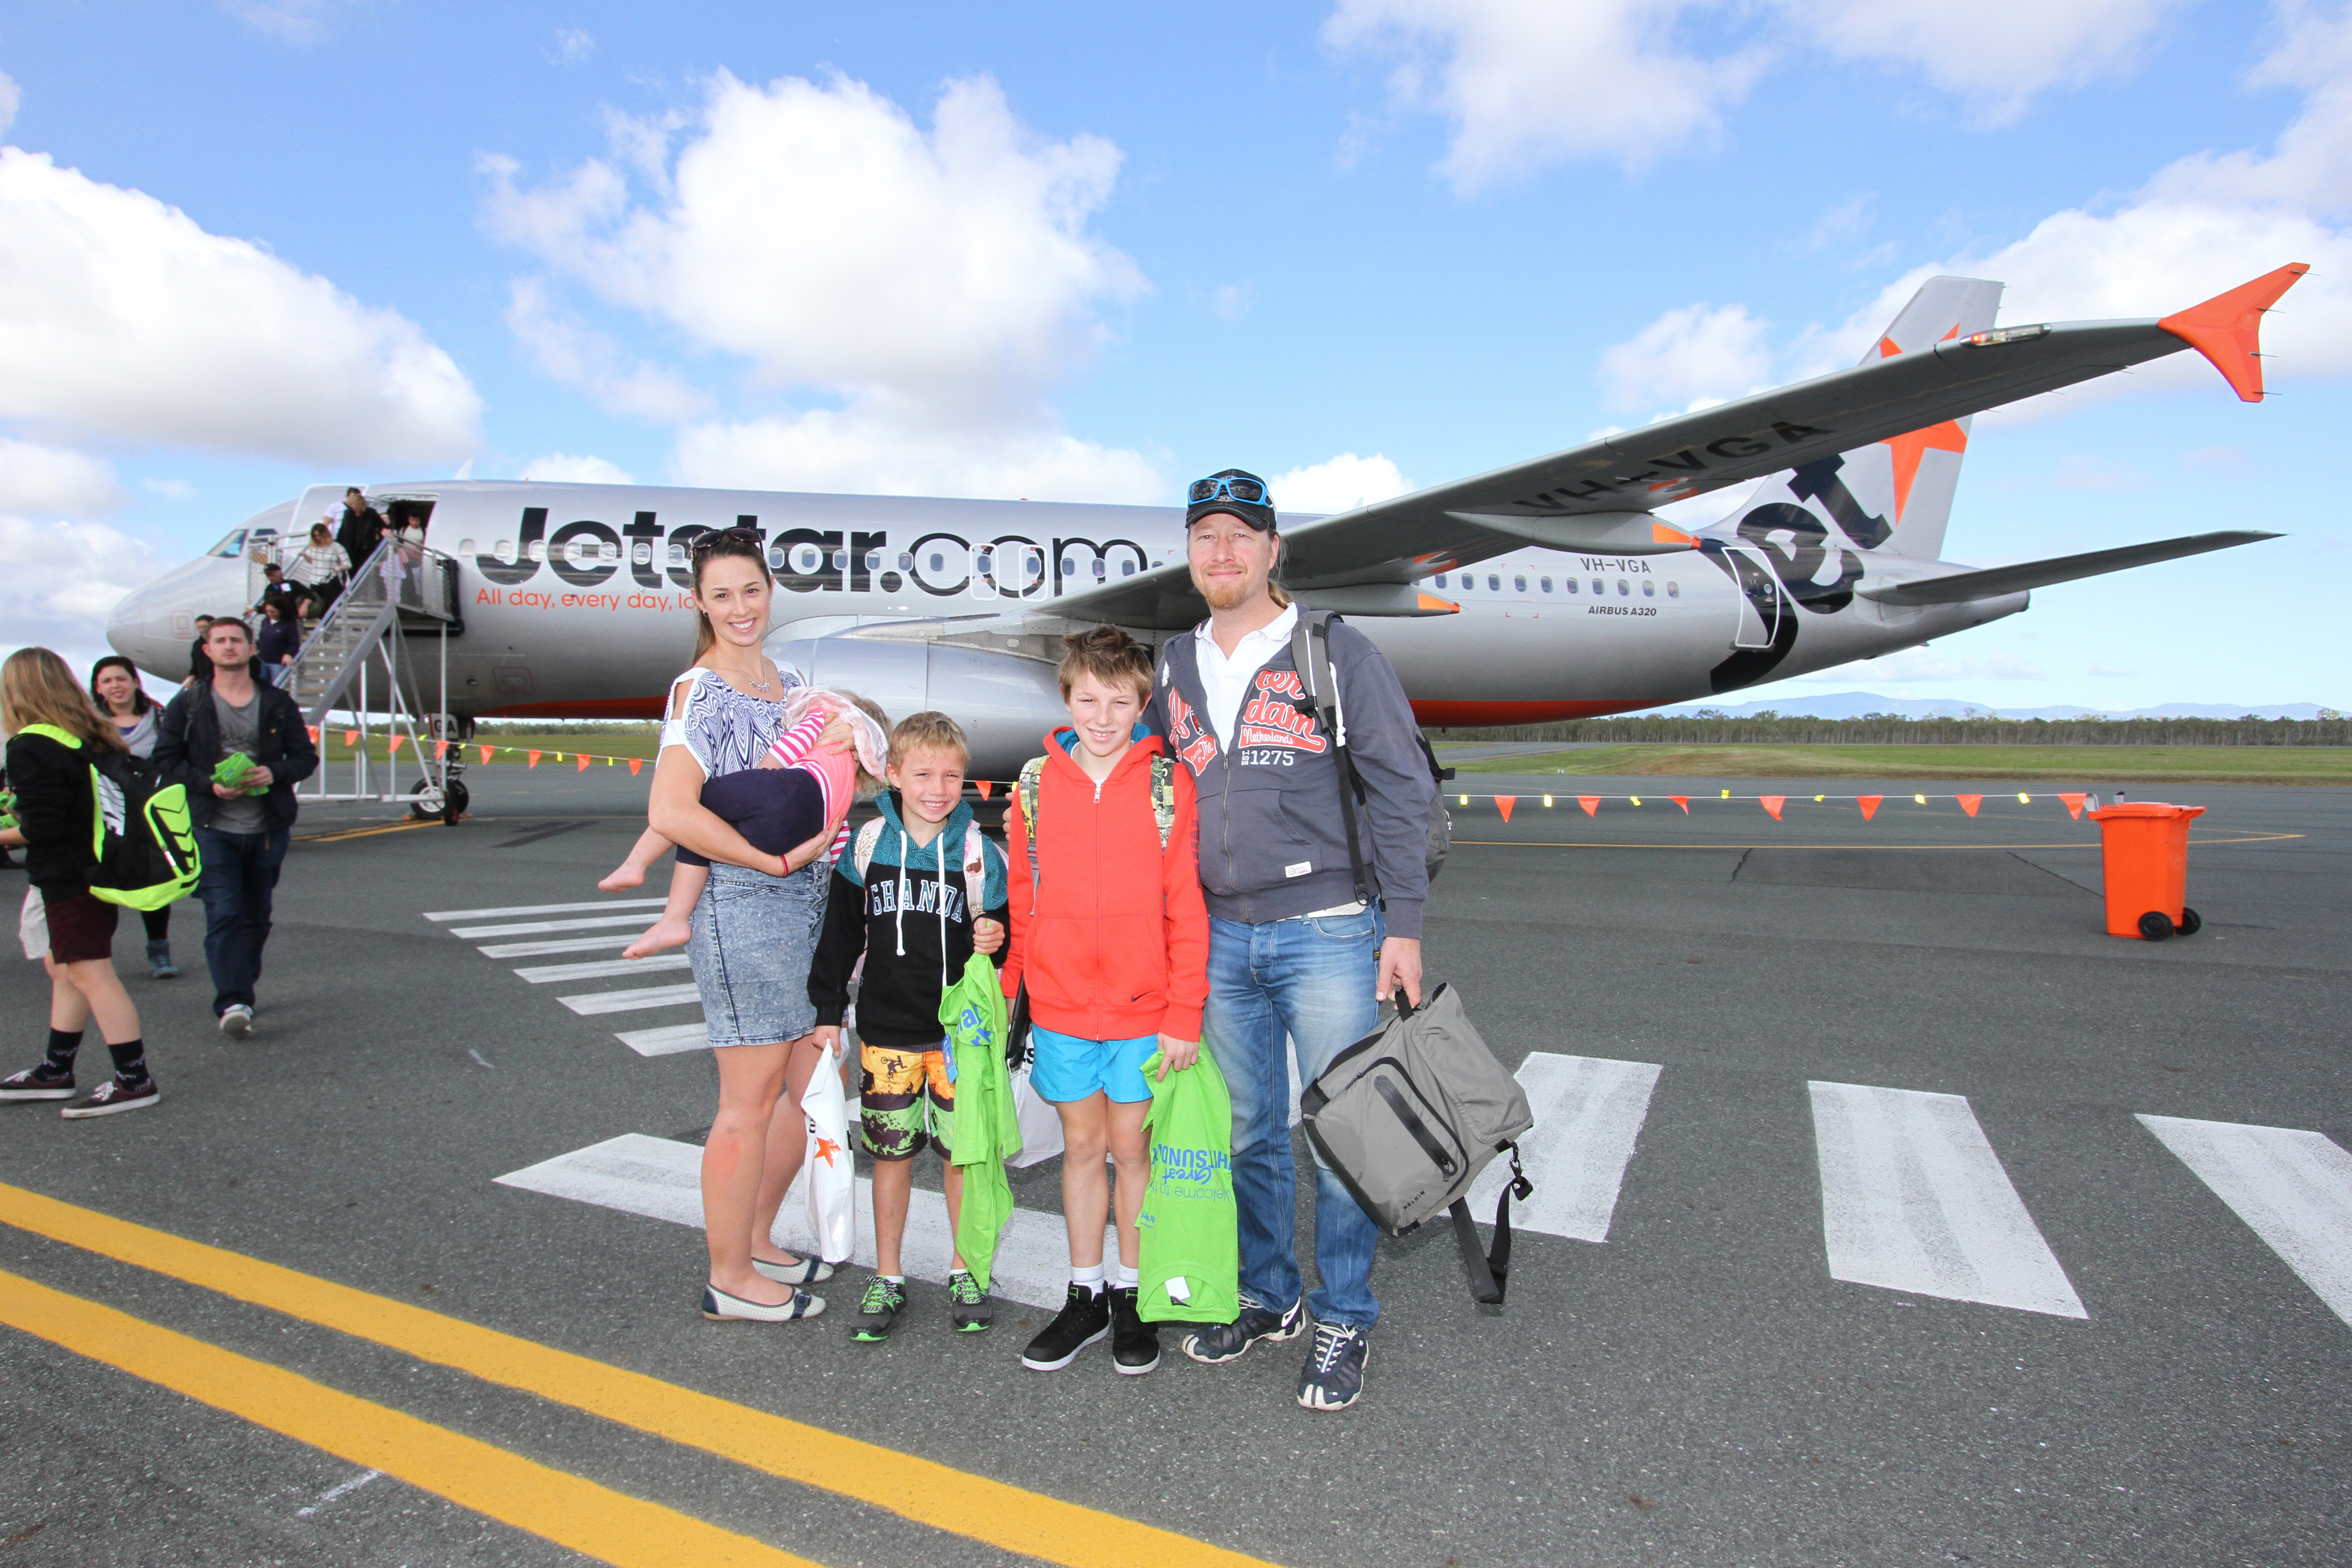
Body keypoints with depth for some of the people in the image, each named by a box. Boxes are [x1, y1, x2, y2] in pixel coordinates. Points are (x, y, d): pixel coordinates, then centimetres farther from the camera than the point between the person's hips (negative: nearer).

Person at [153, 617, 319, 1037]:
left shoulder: (278, 704, 7)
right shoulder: (187, 705, 4)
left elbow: (306, 756, 7)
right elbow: (166, 759, 3)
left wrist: (275, 773, -14)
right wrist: (210, 784, -14)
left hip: (268, 828, 2)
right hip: (214, 828, -2)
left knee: (257, 916, 11)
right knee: (223, 915, -11)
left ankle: (241, 990, 28)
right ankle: (233, 1002, -15)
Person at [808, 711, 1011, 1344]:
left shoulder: (978, 852, -3)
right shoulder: (867, 847, 0)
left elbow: (1000, 930, 5)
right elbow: (841, 935, 7)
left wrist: (995, 940, -18)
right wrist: (828, 1010, 5)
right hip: (887, 1030, 1)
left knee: (962, 1150, 7)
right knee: (892, 1151, 9)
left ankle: (964, 1271, 25)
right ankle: (888, 1279, 25)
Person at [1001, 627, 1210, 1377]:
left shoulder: (1168, 784, -7)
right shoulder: (1037, 784, 2)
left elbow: (1187, 904, -7)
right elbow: (1023, 901, 6)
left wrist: (1184, 1013, -9)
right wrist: (1011, 992, 5)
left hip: (1143, 1009, -2)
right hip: (1060, 1008, 2)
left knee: (1132, 1146, 9)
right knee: (1082, 1145, 14)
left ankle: (1132, 1294, 28)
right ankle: (1085, 1296, 29)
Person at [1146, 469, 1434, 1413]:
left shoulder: (1338, 654, -3)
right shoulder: (1173, 668, 10)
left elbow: (1401, 790, -3)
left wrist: (1404, 924, -8)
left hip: (1328, 934, -4)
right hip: (1219, 939, 4)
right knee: (1246, 1134, 14)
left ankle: (1344, 1320, 21)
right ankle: (1267, 1298, 32)